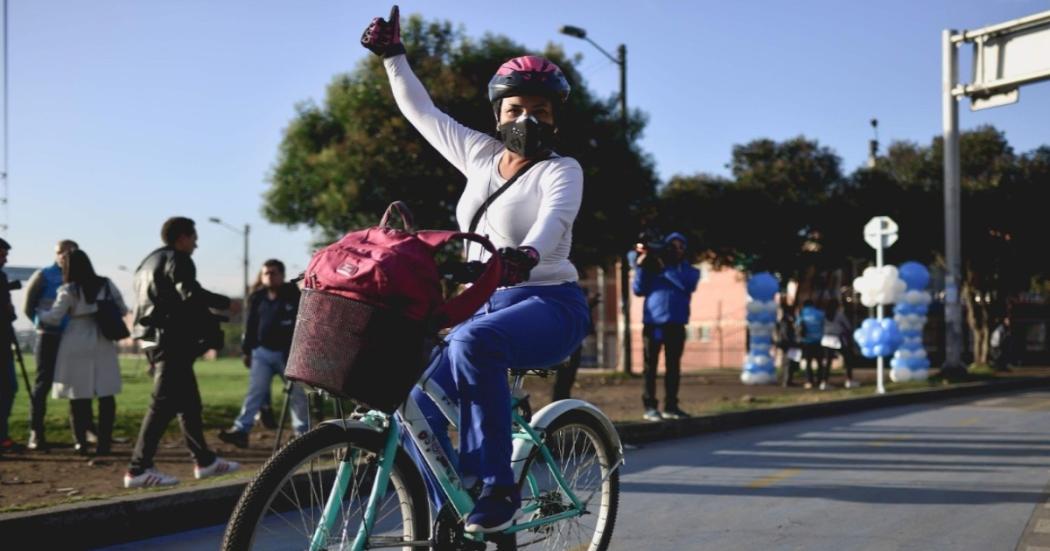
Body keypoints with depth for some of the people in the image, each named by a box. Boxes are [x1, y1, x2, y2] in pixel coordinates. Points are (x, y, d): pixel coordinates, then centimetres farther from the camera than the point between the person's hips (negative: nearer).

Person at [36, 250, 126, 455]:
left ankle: (81, 442, 8)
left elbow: (54, 318, -3)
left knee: (78, 394, 6)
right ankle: (104, 442, 3)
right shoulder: (107, 285, 5)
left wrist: (39, 313, 16)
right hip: (103, 345, 2)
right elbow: (122, 310, 9)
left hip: (77, 345, -2)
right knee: (106, 394, 4)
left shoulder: (68, 291, -6)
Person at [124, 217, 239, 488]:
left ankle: (204, 460, 20)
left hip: (154, 337, 10)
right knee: (164, 403, -11)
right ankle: (139, 468, -13)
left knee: (188, 400, 14)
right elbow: (191, 294, -22)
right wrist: (224, 302, -10)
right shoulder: (177, 260, -8)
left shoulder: (150, 261, 22)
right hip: (171, 339, -10)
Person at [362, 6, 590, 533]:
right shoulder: (480, 155, 10)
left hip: (548, 305, -6)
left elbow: (555, 218, -29)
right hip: (484, 305, 6)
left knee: (472, 342, -37)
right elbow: (422, 112, 22)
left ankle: (498, 489, -27)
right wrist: (393, 55, 22)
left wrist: (527, 254, -50)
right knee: (421, 406, -10)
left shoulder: (561, 171, -7)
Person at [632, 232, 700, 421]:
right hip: (653, 323, -2)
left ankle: (671, 406, 12)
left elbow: (686, 284, -10)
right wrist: (640, 266, -10)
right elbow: (638, 290, 1)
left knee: (673, 367, 6)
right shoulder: (652, 266, 11)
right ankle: (650, 407, -1)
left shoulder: (690, 270, 12)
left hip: (676, 324, 2)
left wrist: (665, 267, -12)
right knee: (651, 366, -2)